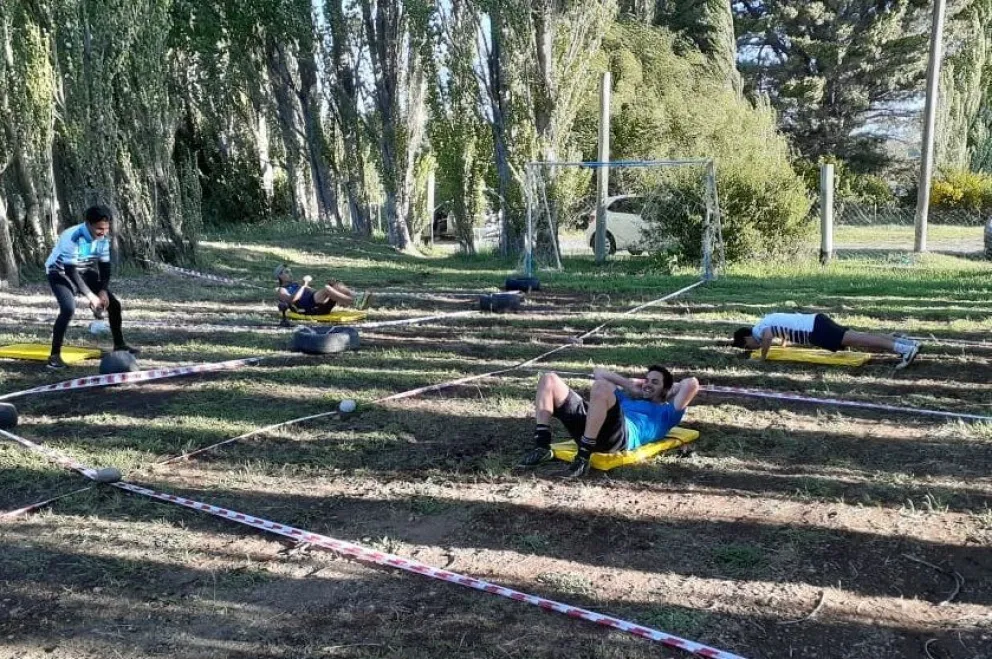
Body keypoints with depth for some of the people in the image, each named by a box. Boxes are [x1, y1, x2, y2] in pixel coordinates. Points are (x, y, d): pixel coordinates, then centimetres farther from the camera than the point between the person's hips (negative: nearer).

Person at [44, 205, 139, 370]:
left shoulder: (103, 238, -13)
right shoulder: (72, 237, -33)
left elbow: (105, 266, -5)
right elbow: (71, 271, -33)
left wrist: (103, 291, -19)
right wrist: (90, 296, -34)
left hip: (85, 272, 6)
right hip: (60, 273, -6)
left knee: (114, 304, 2)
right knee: (68, 309, -30)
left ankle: (119, 345, 20)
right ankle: (55, 355, -19)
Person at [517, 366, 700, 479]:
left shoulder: (665, 413, 27)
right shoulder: (626, 398, 42)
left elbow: (692, 383, 13)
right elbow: (598, 372, 49)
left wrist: (669, 387, 31)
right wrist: (630, 384, 42)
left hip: (622, 435, -6)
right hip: (589, 428, 6)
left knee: (601, 386, -34)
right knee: (549, 379, -2)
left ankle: (583, 457, -34)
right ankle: (542, 447, -18)